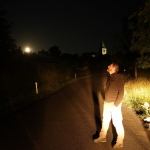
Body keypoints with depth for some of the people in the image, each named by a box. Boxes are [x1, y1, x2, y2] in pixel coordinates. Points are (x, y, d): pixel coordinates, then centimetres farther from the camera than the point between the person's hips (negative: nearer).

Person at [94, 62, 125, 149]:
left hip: (114, 104, -8)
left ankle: (120, 142, 19)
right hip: (107, 103, 8)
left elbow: (121, 92, -18)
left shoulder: (119, 78, -15)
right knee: (105, 121, 18)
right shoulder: (110, 77, 8)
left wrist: (115, 105, -18)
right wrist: (106, 101, 11)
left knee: (117, 123, 4)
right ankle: (102, 137, 34)